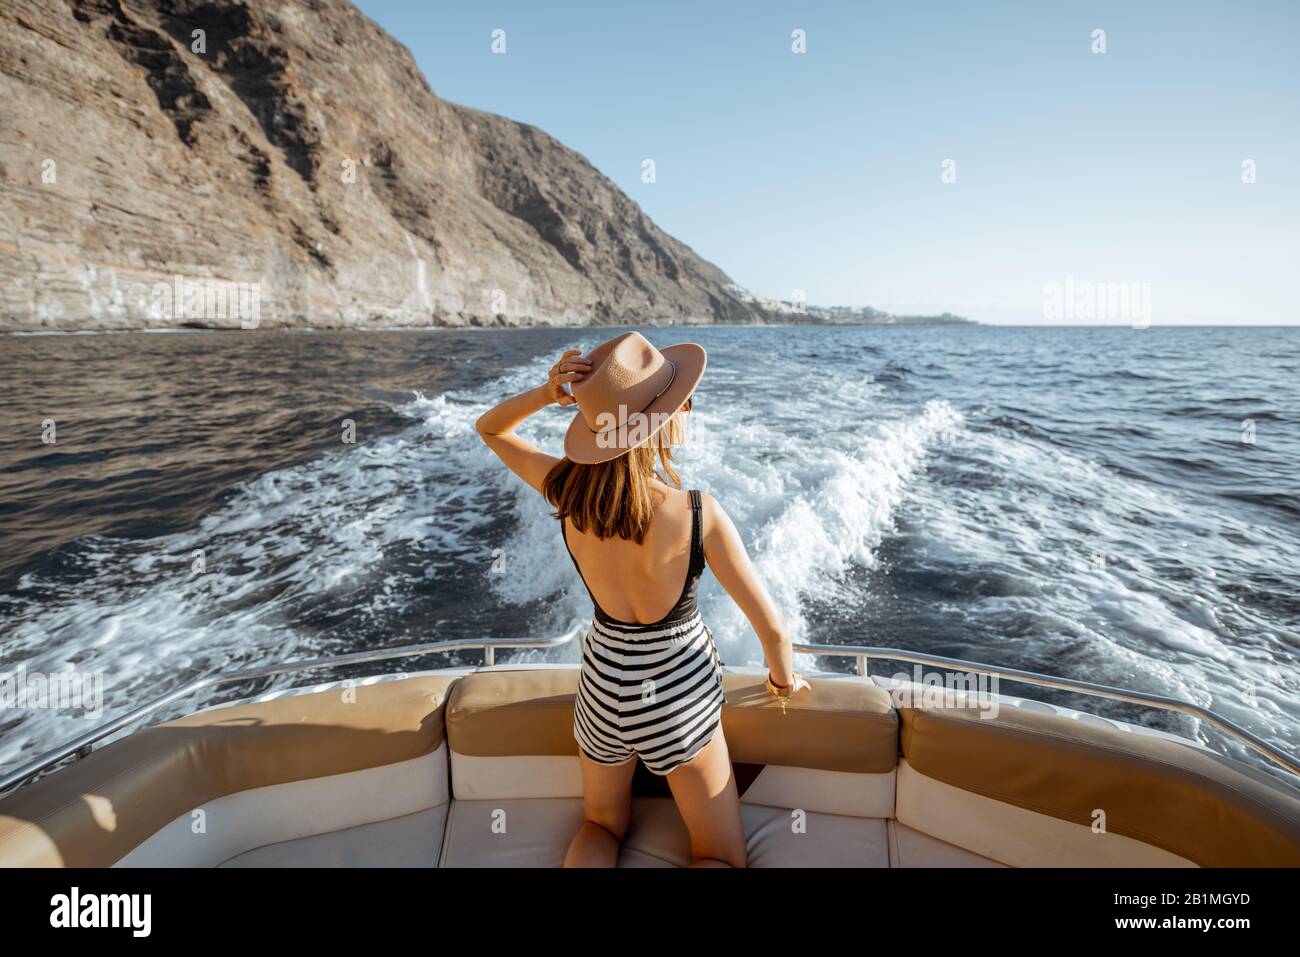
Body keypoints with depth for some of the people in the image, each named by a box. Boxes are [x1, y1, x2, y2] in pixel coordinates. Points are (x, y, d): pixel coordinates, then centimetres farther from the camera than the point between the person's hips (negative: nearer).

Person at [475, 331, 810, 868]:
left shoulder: (568, 492, -18)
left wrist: (546, 394, -19)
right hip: (680, 690, -3)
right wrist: (784, 677, 8)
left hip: (603, 686, 4)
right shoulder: (699, 515, -27)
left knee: (602, 826, 31)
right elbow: (770, 625, -15)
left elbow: (490, 429, 2)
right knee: (723, 861, 18)